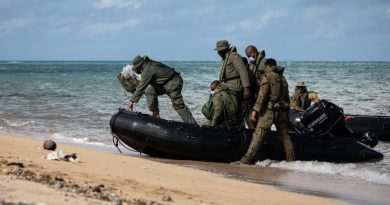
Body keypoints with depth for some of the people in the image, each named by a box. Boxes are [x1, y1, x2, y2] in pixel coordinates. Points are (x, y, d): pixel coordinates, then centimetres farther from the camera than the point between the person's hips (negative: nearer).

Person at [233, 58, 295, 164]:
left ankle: (246, 159, -14)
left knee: (258, 135, -10)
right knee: (284, 136, 16)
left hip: (269, 111, -7)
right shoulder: (282, 80, 19)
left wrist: (255, 109, -18)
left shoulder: (267, 76, -3)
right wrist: (286, 114, 23)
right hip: (282, 111, 7)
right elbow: (287, 98, 19)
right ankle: (291, 159, 18)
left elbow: (262, 94, -15)